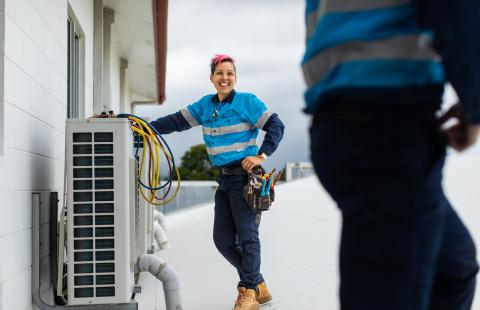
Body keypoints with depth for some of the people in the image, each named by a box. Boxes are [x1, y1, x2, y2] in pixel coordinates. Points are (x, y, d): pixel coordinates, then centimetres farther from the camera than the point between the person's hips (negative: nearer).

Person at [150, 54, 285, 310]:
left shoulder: (247, 101, -5)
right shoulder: (205, 105, 12)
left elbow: (276, 126, -8)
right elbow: (177, 121, 11)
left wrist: (261, 155, -17)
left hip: (245, 176, -7)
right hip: (224, 179, 7)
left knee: (247, 234, -7)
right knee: (223, 239, 5)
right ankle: (258, 285, 19)